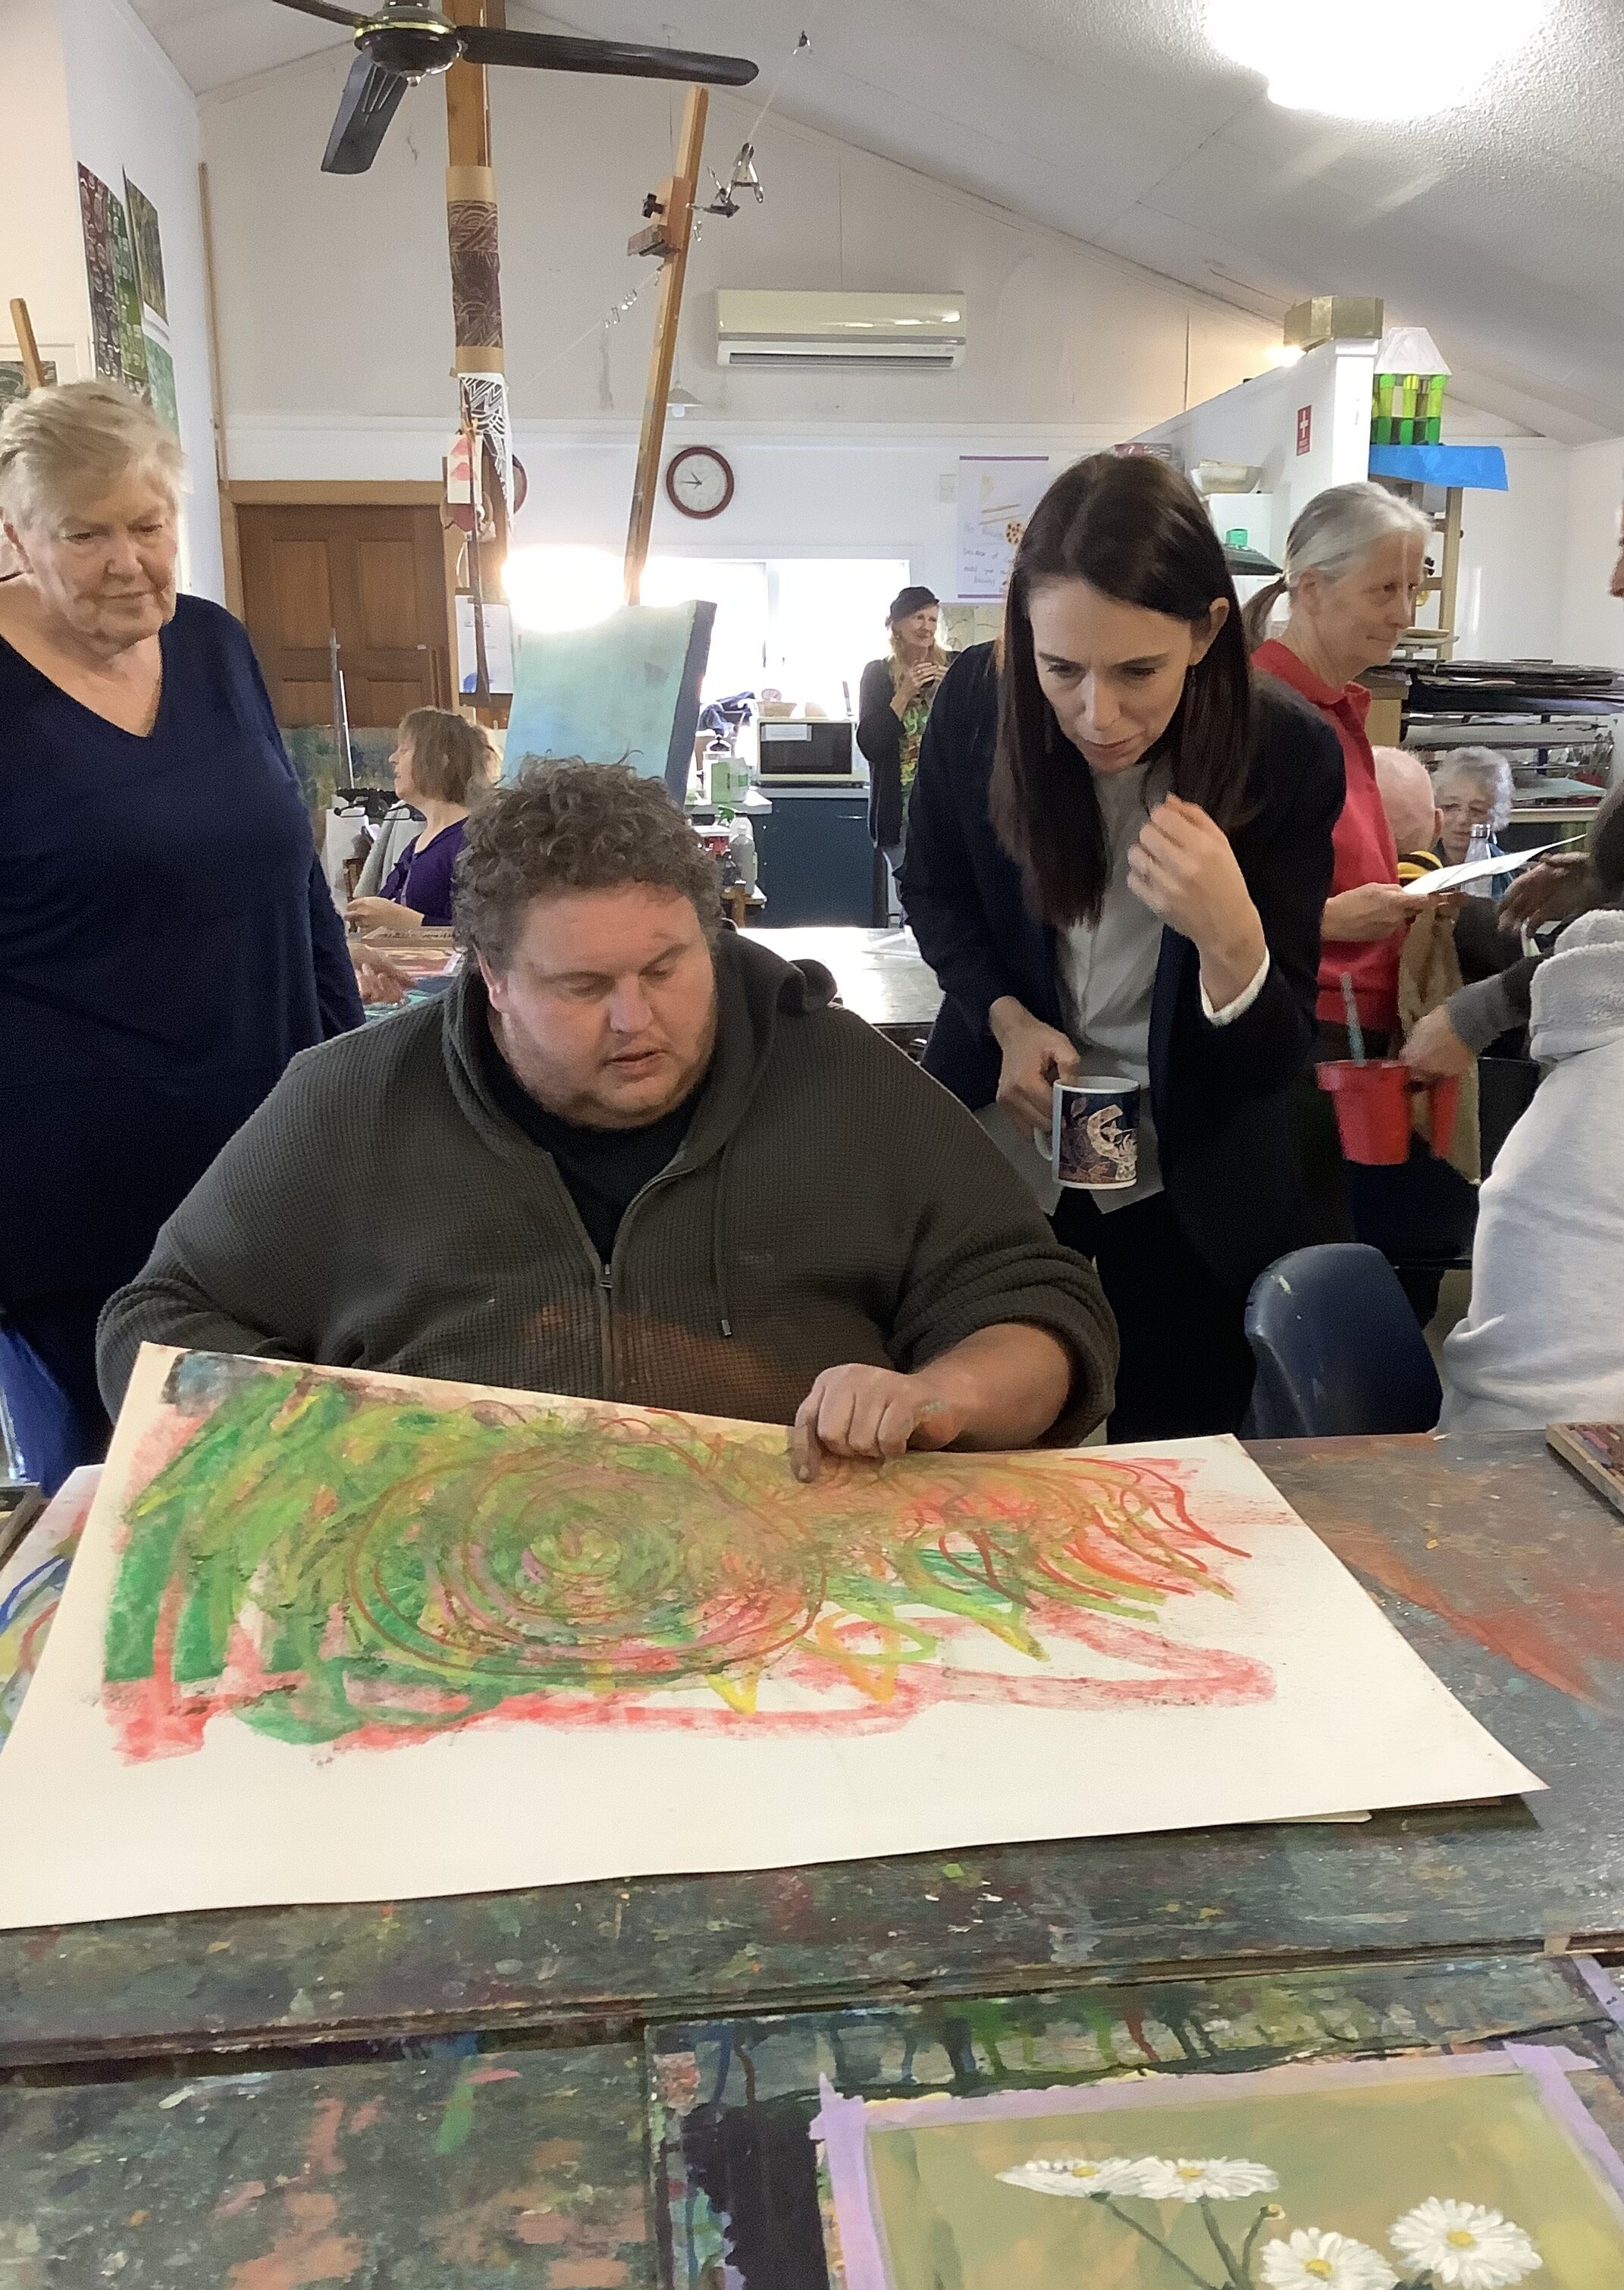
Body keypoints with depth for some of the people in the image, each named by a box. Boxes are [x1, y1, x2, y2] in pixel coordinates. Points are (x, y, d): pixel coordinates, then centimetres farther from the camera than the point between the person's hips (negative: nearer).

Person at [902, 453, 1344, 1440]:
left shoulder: (1291, 756, -20)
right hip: (1005, 1137, 2)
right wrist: (1006, 1018, -14)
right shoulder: (977, 698, -15)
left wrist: (1230, 937, -38)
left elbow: (1277, 1060, -17)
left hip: (1192, 1179, -1)